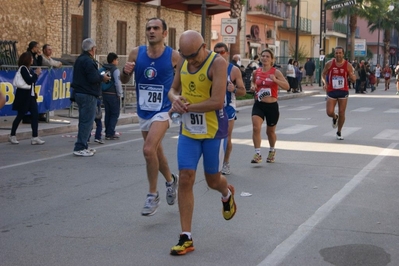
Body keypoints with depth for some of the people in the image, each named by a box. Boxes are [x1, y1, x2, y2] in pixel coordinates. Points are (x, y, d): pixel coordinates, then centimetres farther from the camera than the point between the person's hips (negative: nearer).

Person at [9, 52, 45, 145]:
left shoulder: (29, 69, 13)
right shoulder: (23, 68, -12)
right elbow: (29, 81, -18)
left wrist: (36, 74, 4)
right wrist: (36, 74, -10)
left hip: (30, 95, 8)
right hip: (24, 95, -8)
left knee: (35, 115, 0)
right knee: (20, 115, 1)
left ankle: (35, 138, -1)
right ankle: (12, 135, 16)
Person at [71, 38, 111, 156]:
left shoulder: (79, 60, 16)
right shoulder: (88, 61, -17)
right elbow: (93, 78, -23)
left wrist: (100, 76, 13)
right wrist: (103, 78, -5)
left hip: (79, 93, 11)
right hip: (88, 95, -11)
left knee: (84, 121, 17)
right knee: (87, 121, -7)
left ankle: (83, 146, 23)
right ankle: (80, 148, -7)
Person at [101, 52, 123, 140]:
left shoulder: (103, 69, 10)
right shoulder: (115, 70, -12)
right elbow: (117, 83, -18)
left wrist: (101, 93, 18)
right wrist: (120, 94, -8)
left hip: (104, 94, 7)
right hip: (113, 95, -7)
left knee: (108, 113, 14)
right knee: (115, 114, 0)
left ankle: (107, 132, 16)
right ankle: (110, 133, -5)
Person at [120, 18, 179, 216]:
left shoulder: (174, 56, -11)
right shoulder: (136, 53, -3)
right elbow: (124, 80, 6)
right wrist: (126, 71, -16)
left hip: (163, 110, -5)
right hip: (143, 111, 5)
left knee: (149, 149, -21)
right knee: (156, 152, 18)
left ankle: (153, 195, -5)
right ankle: (171, 180, 45)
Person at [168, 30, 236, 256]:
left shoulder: (217, 63, -18)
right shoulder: (183, 63, 2)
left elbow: (217, 101, -26)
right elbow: (173, 89, 14)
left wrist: (186, 108, -22)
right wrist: (176, 98, -11)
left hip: (214, 132, -5)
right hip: (188, 131, 5)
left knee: (213, 180, 11)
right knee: (185, 179, -3)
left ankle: (227, 193, 51)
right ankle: (186, 237, 3)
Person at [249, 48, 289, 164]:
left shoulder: (276, 72, -7)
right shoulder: (256, 72, 4)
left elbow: (287, 86, -14)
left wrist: (275, 80, -29)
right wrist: (253, 87, 1)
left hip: (272, 106, -2)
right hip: (259, 105, 2)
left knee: (270, 131, 14)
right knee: (256, 127, -20)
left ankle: (272, 151, 41)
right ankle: (257, 154, -14)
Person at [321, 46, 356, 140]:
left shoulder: (348, 65, -5)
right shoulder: (329, 64, -4)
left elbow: (354, 80, 0)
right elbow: (323, 75, 8)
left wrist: (351, 75, -23)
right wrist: (325, 83, -12)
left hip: (343, 91, 0)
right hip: (331, 91, 0)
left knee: (342, 113, 2)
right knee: (329, 112, -8)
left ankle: (339, 132, 20)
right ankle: (335, 118, 31)